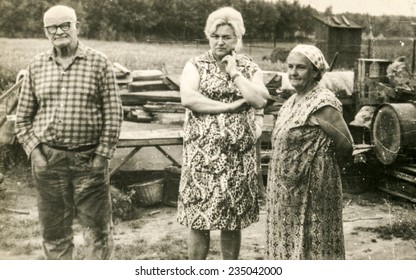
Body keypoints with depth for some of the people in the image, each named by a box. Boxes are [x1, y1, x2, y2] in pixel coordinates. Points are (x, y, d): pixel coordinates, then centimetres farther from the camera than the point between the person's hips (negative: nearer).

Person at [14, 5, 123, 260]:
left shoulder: (99, 62, -1)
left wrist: (103, 154, -8)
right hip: (47, 161, 3)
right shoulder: (37, 66, 7)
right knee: (53, 230, 13)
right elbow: (23, 116, 11)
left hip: (88, 160, -2)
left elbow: (114, 113, -3)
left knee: (98, 228, 6)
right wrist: (33, 150, 0)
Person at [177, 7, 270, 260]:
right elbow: (188, 98, -14)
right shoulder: (196, 65, 4)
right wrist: (230, 106, -15)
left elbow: (261, 101, -8)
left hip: (238, 156, 1)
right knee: (198, 220, 2)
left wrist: (234, 73, -7)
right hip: (202, 154, -1)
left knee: (233, 222, 9)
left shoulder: (250, 68, 8)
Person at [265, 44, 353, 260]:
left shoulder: (323, 103, -16)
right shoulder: (293, 101, 9)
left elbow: (346, 147, -16)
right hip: (288, 190, 8)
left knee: (312, 245, 4)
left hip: (312, 192, -8)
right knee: (291, 242, 17)